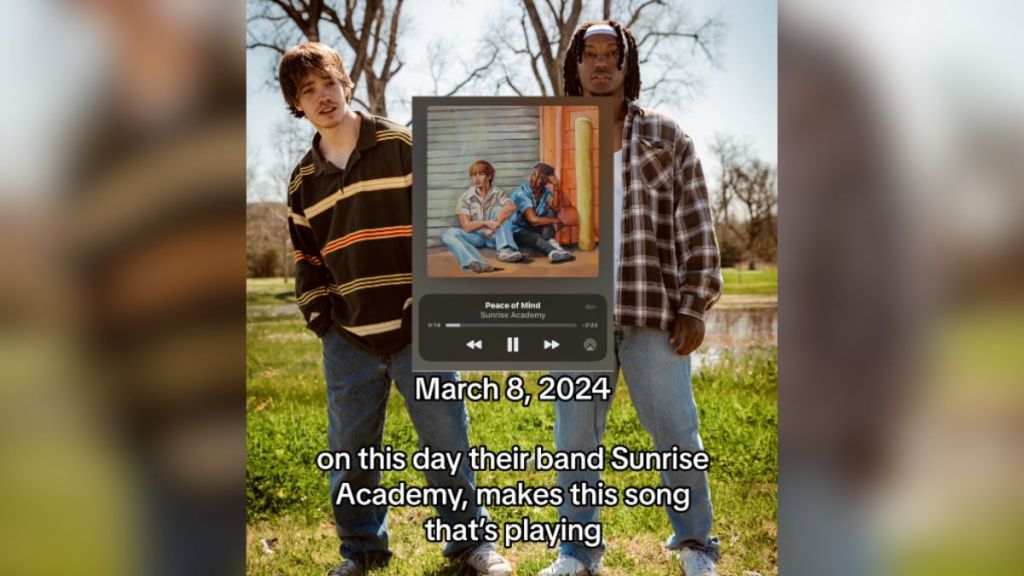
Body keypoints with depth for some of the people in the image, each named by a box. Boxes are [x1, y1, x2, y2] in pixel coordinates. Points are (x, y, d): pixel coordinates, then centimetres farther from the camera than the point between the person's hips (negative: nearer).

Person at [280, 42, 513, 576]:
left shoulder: (400, 145, -1)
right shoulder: (304, 179, 12)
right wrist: (319, 316, 6)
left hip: (418, 330, -3)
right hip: (347, 341, 4)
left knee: (448, 442, 3)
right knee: (349, 452, 10)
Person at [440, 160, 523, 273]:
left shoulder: (498, 193, -2)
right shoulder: (465, 197, -3)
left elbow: (511, 207, -25)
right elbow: (466, 226, -11)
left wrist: (495, 223, -40)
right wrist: (486, 223, -28)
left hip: (494, 235, 0)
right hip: (475, 236, 0)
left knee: (499, 209, -22)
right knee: (448, 234, -28)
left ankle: (505, 250, -37)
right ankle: (476, 262, -57)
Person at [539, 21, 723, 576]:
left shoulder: (666, 136, 7)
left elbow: (695, 226, 3)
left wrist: (694, 305, -3)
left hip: (653, 311, -1)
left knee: (676, 432, 3)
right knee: (575, 439, 7)